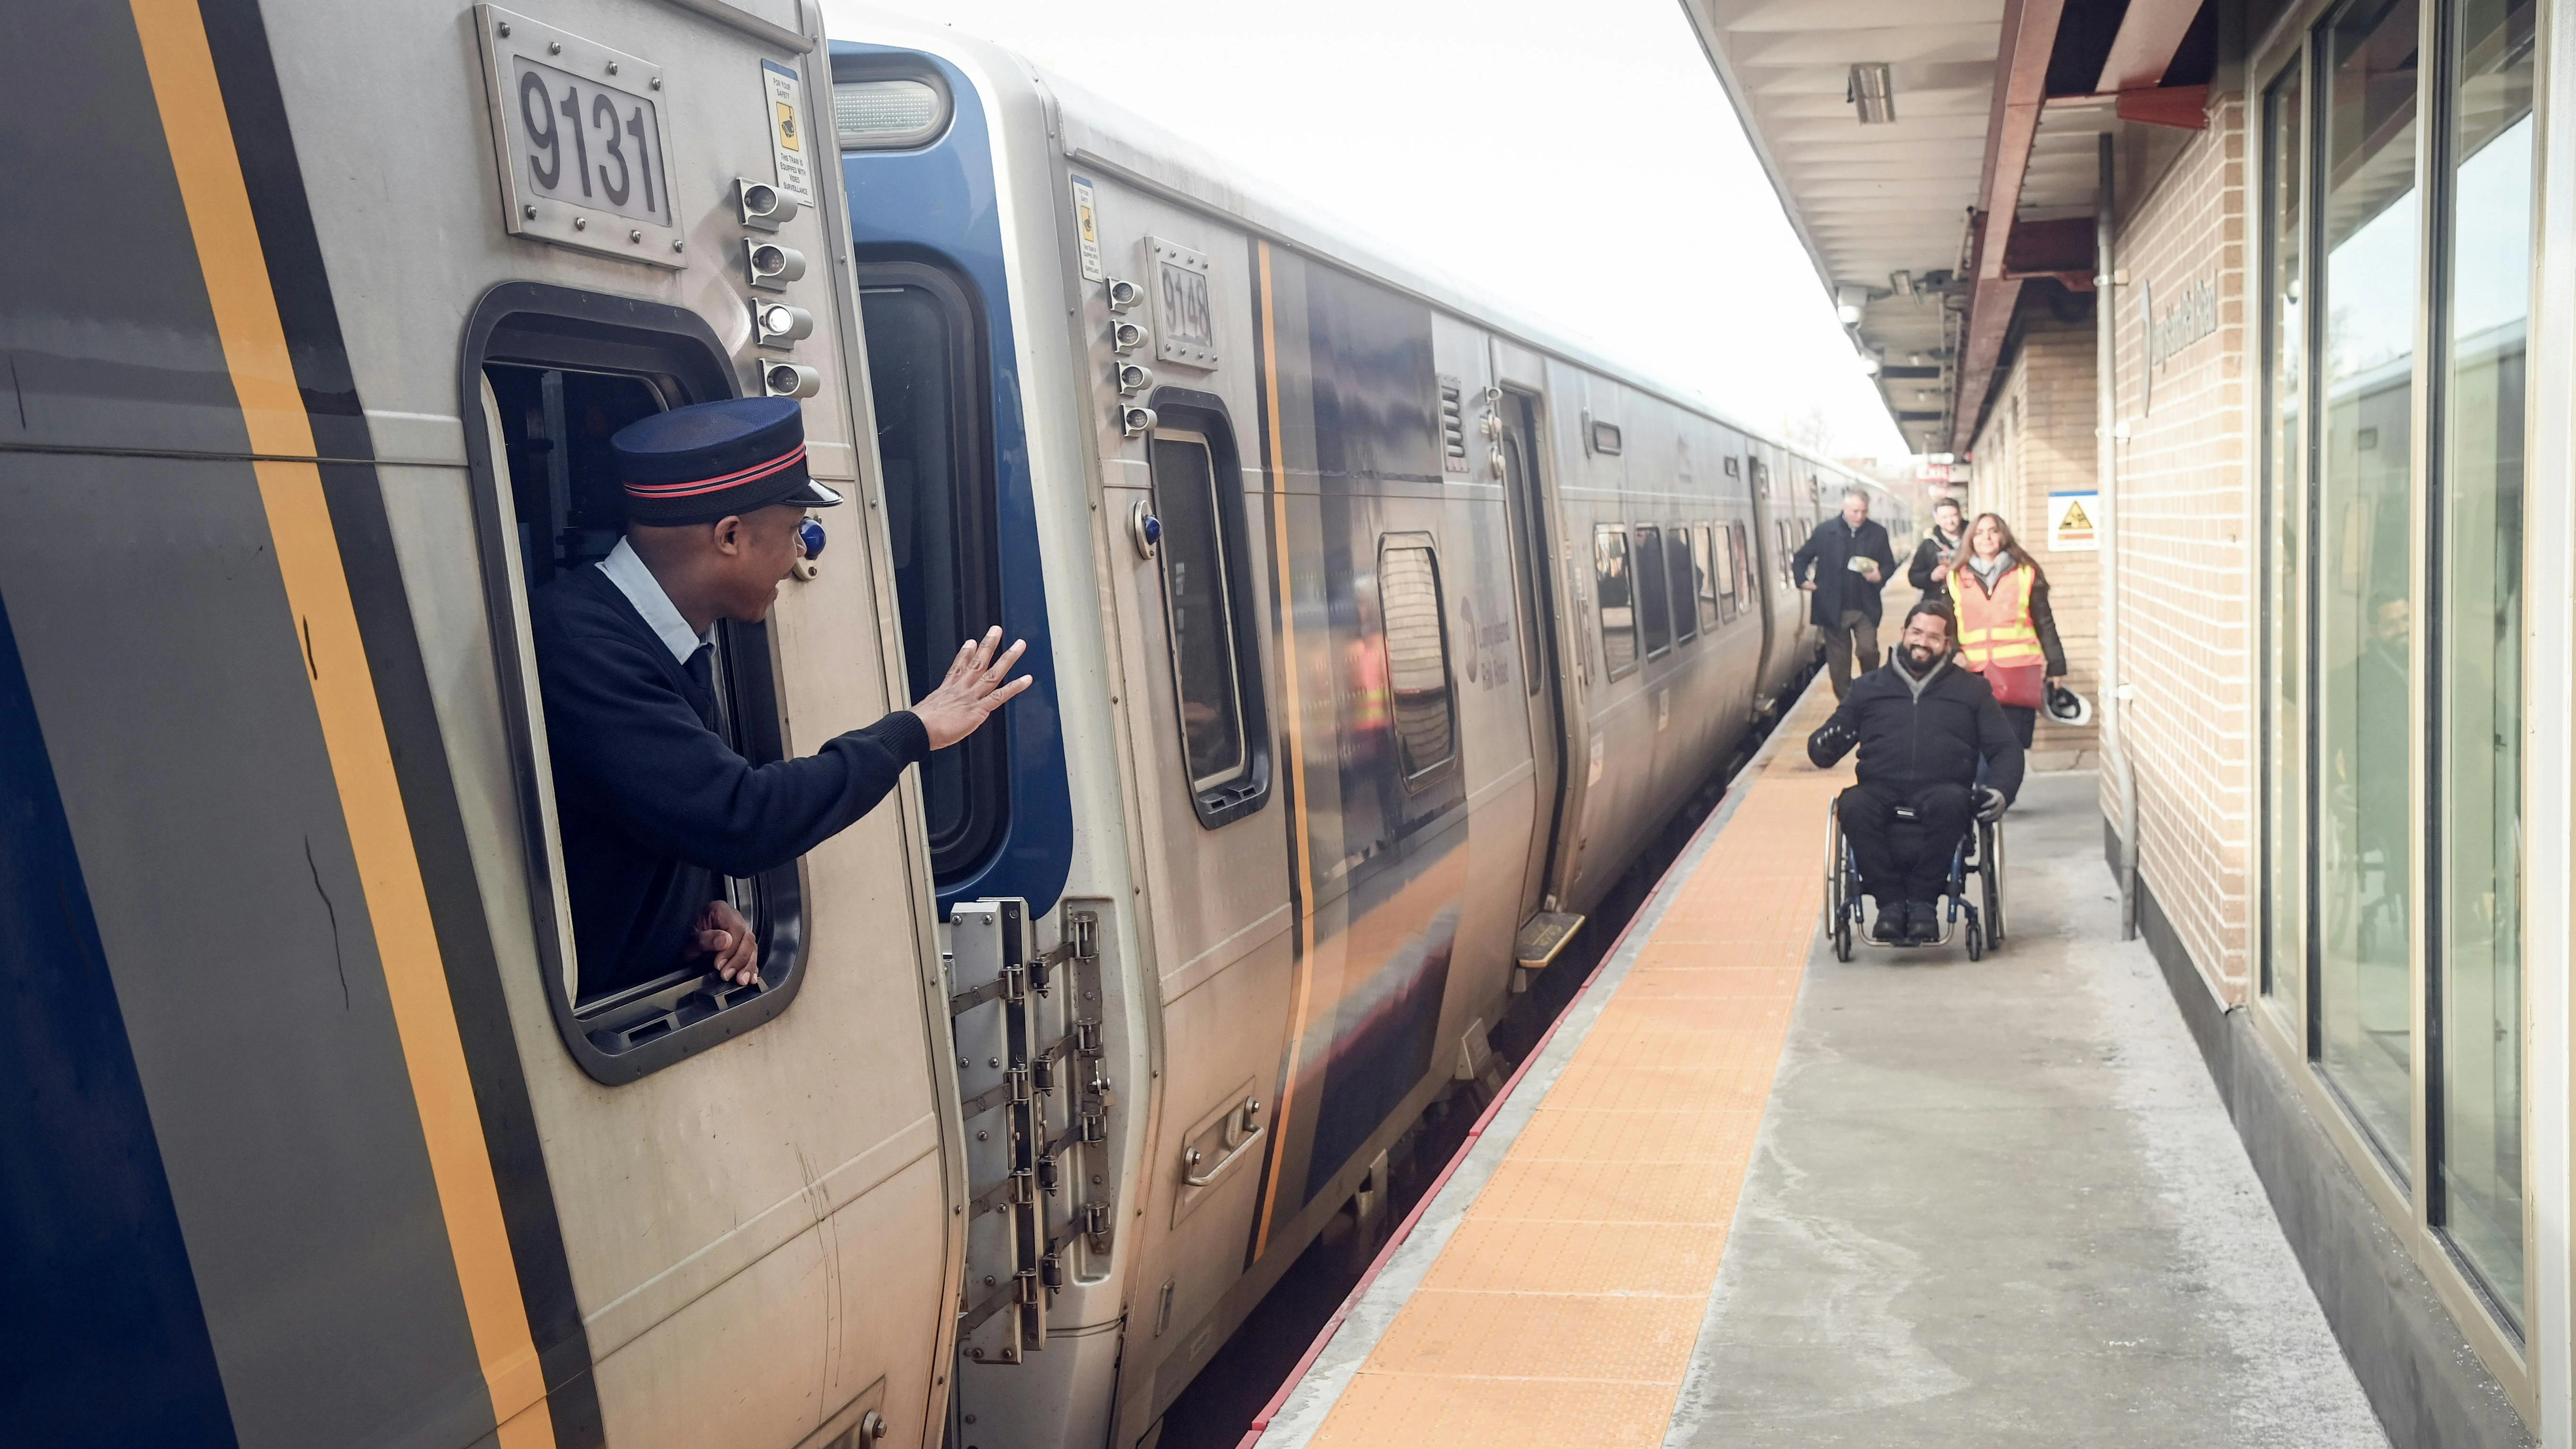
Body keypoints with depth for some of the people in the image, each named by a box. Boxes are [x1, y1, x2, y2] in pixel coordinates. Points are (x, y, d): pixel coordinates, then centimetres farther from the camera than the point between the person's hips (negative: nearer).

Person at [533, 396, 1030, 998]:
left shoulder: (681, 639, 5)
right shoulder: (580, 645, -23)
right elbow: (738, 821, -28)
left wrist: (710, 908, -2)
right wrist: (911, 732, -16)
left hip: (673, 989, 8)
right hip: (589, 1018, -8)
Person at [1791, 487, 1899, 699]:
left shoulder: (1878, 533, -1)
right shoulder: (1825, 531, -3)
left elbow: (1889, 564, 6)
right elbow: (1801, 558, 8)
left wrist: (1880, 575, -14)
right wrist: (1802, 580, -4)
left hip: (1866, 609, 0)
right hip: (1833, 608, 0)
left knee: (1868, 650, -8)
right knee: (1839, 658, 8)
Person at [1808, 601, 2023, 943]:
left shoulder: (1971, 689, 21)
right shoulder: (1867, 687, 22)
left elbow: (2006, 750, 15)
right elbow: (1823, 747, 18)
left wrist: (2000, 790, -7)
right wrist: (1823, 747, -9)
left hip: (1941, 791, -1)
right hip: (1880, 793, 1)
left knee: (1949, 801, -38)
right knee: (1852, 806, -35)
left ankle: (1923, 902, -24)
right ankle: (1889, 901, -23)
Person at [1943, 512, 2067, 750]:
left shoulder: (2026, 574, 9)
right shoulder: (1957, 578, 12)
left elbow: (2045, 624, 11)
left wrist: (2056, 668, 9)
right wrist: (1955, 653, -4)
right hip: (1975, 675, 1)